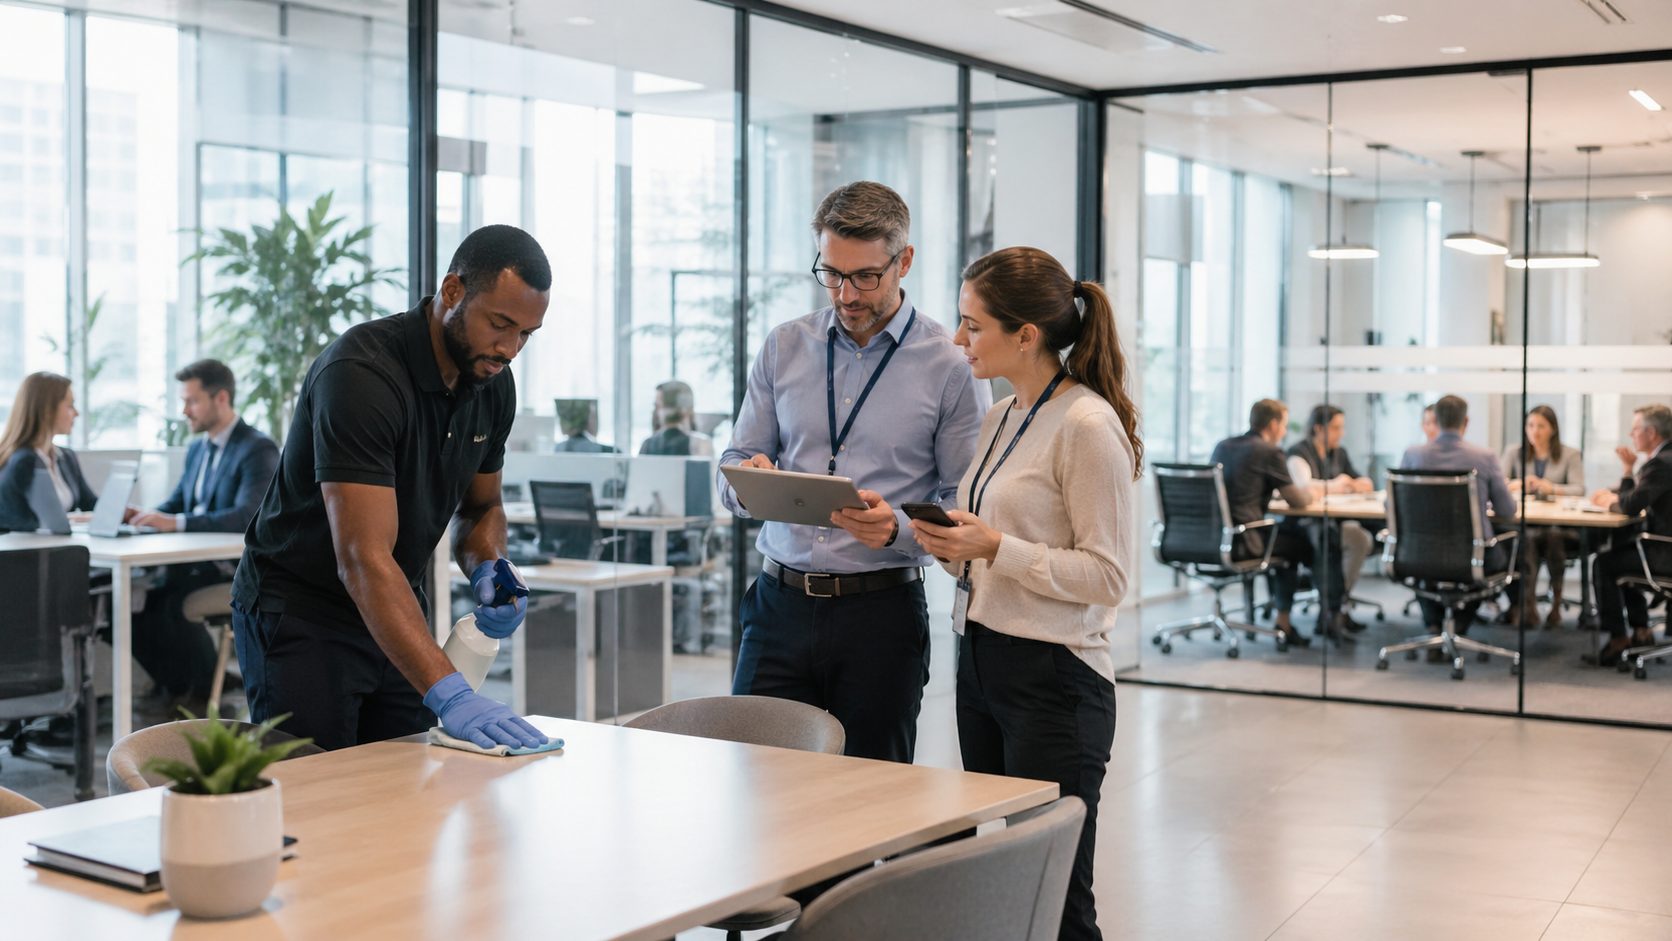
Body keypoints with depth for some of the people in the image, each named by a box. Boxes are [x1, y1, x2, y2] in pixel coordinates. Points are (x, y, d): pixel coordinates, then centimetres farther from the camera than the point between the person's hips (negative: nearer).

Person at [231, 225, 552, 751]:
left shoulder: (492, 383, -4)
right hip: (299, 614, -7)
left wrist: (488, 570, -11)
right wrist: (448, 694, -43)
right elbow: (363, 559, -35)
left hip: (392, 612, 7)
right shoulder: (361, 372, -28)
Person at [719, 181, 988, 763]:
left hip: (882, 611, -2)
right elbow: (735, 465, 12)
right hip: (781, 602, 3)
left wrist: (898, 528, -22)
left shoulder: (951, 367, -1)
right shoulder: (783, 348, 10)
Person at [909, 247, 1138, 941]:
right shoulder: (1000, 420, 13)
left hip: (1051, 679, -9)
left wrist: (995, 548, -21)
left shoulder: (1088, 427, -13)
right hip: (981, 662, 9)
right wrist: (953, 546, 3)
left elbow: (1106, 576, -16)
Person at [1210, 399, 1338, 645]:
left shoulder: (1222, 446, 13)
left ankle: (1283, 619, 32)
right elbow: (1297, 501, -3)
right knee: (1305, 543, 17)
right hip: (1240, 544, -8)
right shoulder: (1269, 452, -8)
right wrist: (1312, 492, 21)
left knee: (1288, 535, 29)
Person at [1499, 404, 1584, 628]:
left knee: (1553, 535, -35)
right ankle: (1526, 604, -33)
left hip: (1560, 527, -1)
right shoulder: (1513, 452, 15)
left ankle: (1556, 604, -28)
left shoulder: (1570, 454, 10)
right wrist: (1514, 485, -20)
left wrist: (1550, 487, -22)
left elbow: (1579, 490, -5)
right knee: (1528, 537, -34)